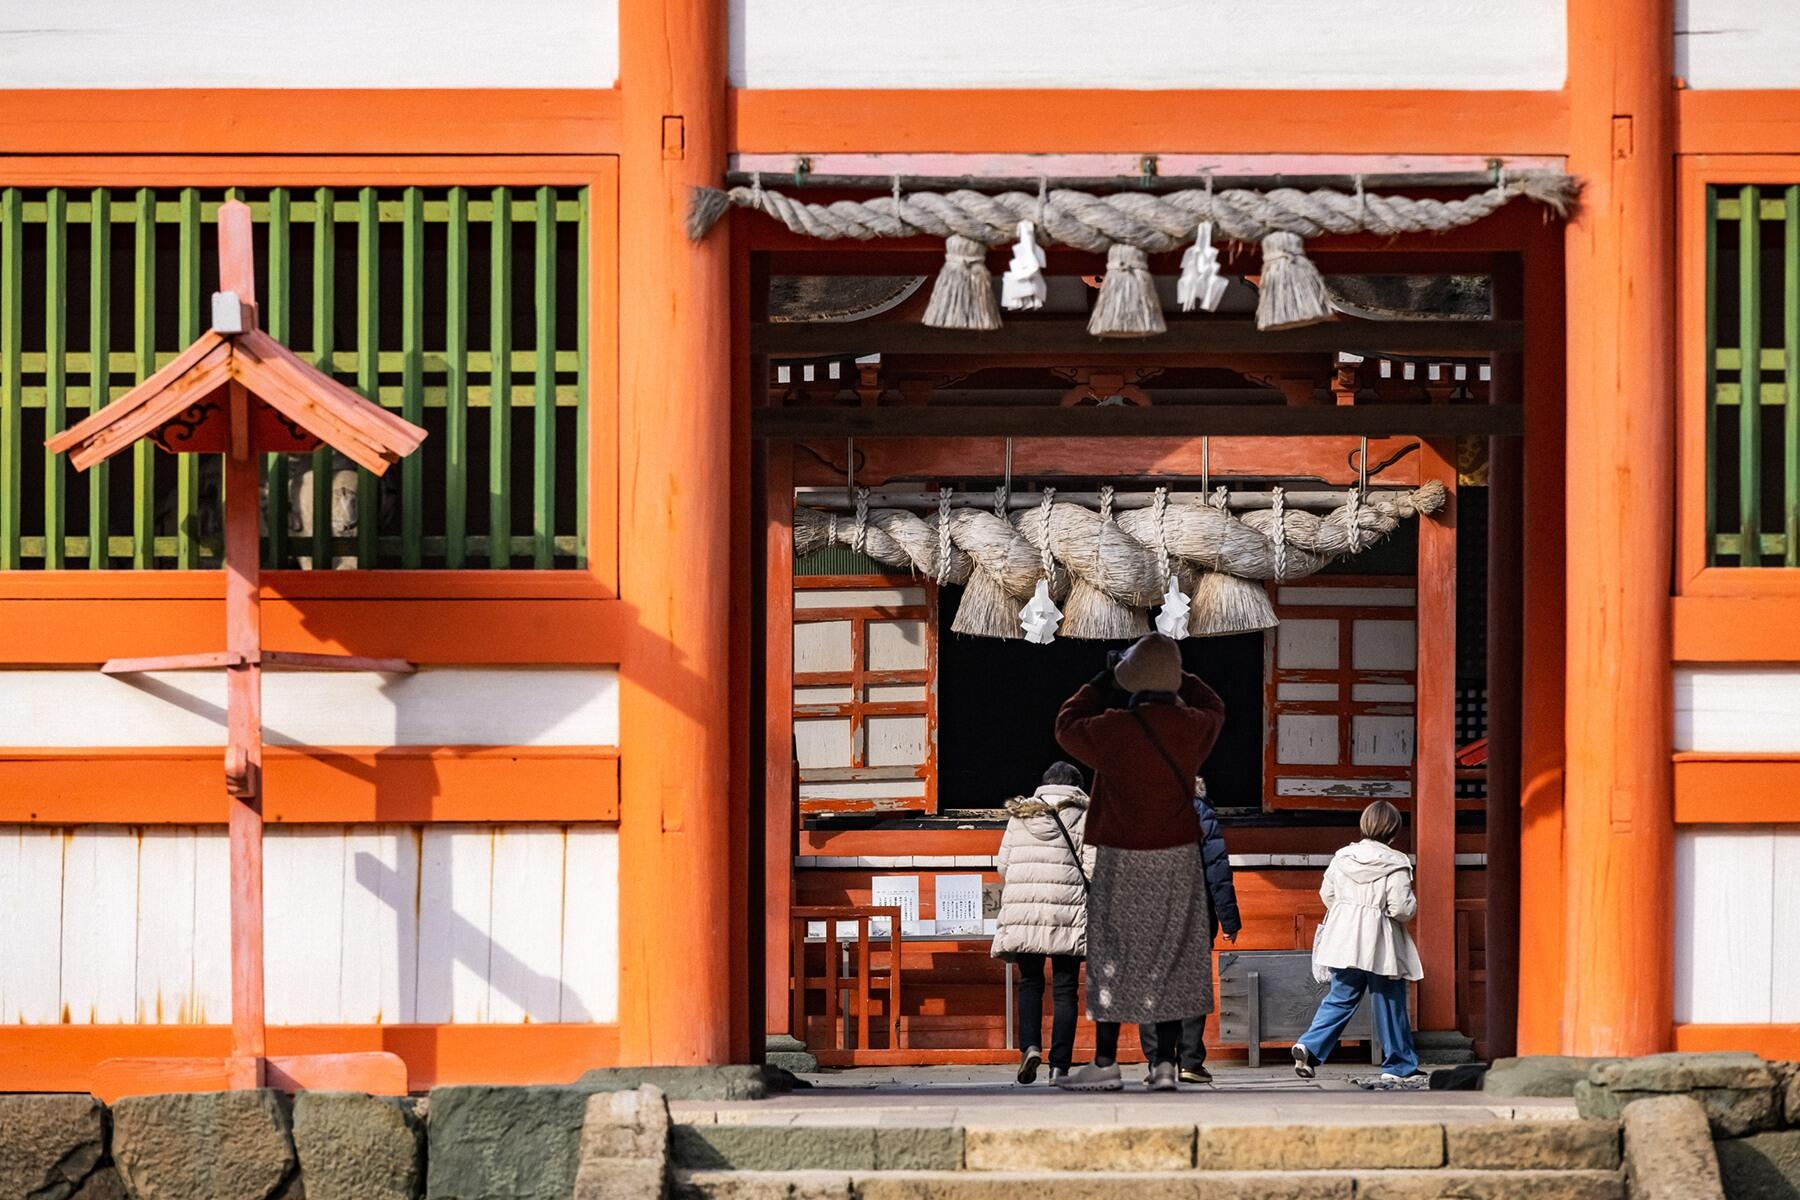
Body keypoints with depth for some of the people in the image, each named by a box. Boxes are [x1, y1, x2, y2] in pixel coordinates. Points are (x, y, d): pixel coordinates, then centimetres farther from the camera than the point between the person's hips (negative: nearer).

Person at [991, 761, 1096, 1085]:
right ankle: (1059, 1065, -2)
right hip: (1067, 912, -2)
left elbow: (1003, 866, 9)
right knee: (1064, 990, 3)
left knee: (1030, 983, 13)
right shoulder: (1084, 816, 4)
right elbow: (1093, 867, -4)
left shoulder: (1020, 814, 12)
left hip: (1022, 911, 2)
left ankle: (1030, 1046, -10)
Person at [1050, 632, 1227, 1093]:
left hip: (1122, 861, -3)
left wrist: (1101, 683, 17)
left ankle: (1105, 1063, 6)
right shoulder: (1195, 727, -5)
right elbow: (1214, 709, 21)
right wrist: (1179, 680, 27)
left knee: (1113, 957, 5)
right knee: (1171, 956, 8)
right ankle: (1165, 1063, 6)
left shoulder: (1113, 729, -15)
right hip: (1178, 860, 3)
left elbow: (1068, 726, 7)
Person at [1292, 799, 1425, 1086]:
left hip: (1344, 941, 4)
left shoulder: (1341, 857, 2)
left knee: (1340, 998, 14)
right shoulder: (1395, 864, -13)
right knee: (1389, 1005, 7)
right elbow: (1401, 909, -18)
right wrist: (1413, 905, 4)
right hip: (1381, 946, -4)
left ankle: (1309, 1046, -5)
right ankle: (1398, 1067, 14)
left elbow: (1327, 894, 7)